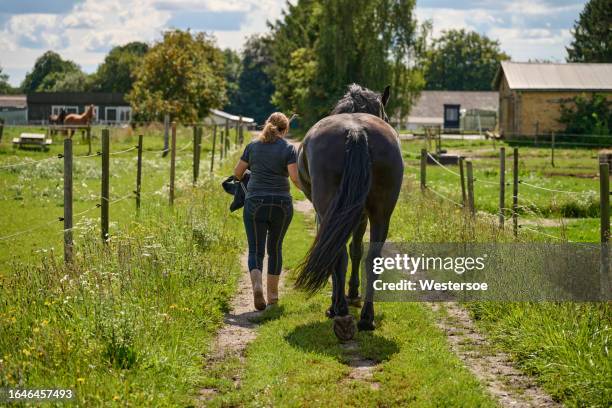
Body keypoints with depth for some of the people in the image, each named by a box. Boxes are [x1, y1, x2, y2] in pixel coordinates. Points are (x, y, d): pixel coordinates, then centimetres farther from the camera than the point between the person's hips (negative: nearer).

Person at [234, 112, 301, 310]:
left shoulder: (253, 145, 5)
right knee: (275, 248, 17)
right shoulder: (288, 148, -2)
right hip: (281, 205, 0)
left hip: (255, 204, 0)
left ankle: (257, 284, -25)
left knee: (256, 250, 2)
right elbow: (295, 177, -13)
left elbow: (237, 173, 11)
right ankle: (273, 293, 24)